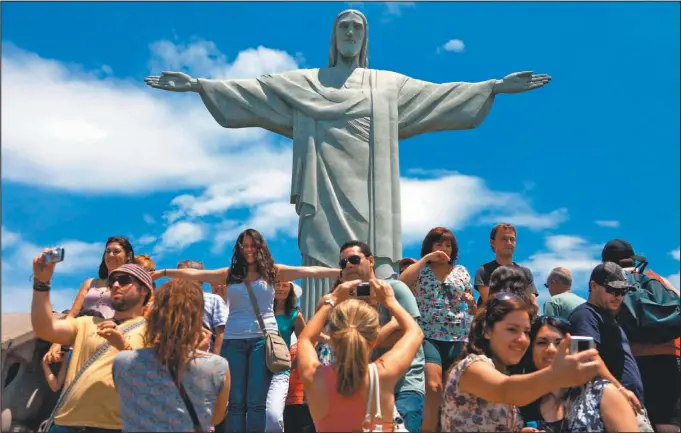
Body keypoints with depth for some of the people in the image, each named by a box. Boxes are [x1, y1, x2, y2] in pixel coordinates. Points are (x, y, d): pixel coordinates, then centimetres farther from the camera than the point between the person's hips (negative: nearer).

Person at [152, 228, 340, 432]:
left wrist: (342, 272, -9)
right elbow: (194, 274, 6)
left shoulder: (273, 271, 5)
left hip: (263, 338, -1)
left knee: (257, 403, -2)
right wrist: (163, 272, 2)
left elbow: (309, 271, -2)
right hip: (234, 340, 2)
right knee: (235, 402, 4)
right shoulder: (230, 273, 9)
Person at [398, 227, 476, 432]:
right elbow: (401, 282, -16)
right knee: (433, 386, -20)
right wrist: (426, 258, -10)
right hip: (428, 336, -4)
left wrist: (471, 302, -4)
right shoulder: (420, 269, 6)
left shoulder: (461, 271, 15)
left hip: (458, 338, 4)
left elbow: (472, 305, 21)